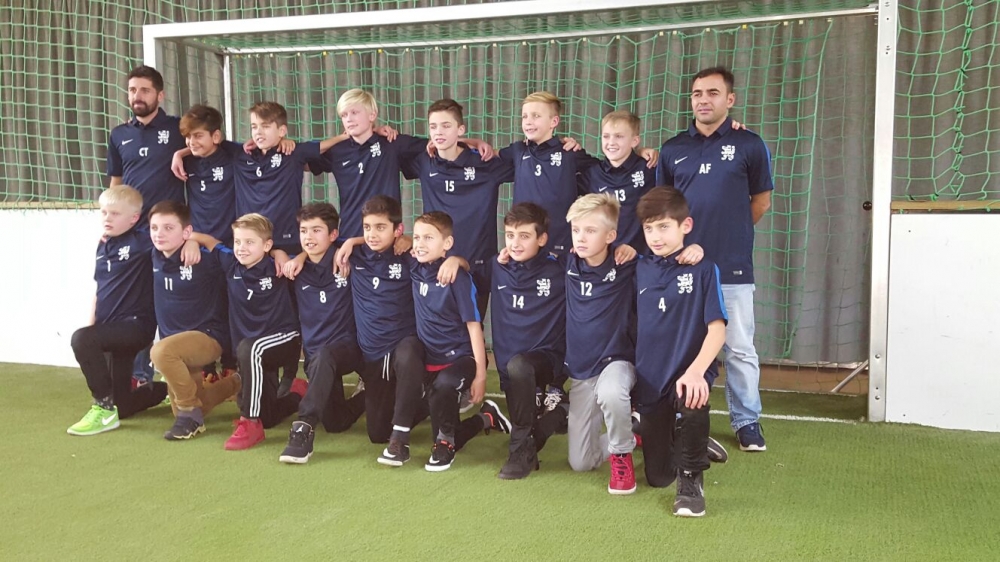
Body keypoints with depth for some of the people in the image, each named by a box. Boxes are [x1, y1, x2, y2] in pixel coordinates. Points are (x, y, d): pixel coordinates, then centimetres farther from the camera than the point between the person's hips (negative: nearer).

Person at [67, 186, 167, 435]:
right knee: (120, 406, 8)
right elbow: (100, 290, 19)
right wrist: (92, 322, 12)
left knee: (81, 339, -32)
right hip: (114, 328, 7)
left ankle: (104, 409, -18)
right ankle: (166, 389, 36)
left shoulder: (142, 241, -9)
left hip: (136, 324, -7)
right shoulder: (103, 245, 11)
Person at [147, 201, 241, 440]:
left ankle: (190, 411, -16)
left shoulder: (204, 258, -18)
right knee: (181, 412, 14)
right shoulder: (156, 257, -2)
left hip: (209, 336, -7)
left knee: (161, 352, -38)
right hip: (177, 343, 8)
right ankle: (237, 383, 38)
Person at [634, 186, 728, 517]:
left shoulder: (703, 269, -8)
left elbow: (717, 329, -15)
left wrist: (696, 371, -28)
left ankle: (692, 479, -14)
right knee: (657, 477, 7)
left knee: (691, 403, -39)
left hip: (688, 374, -4)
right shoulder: (640, 270, 5)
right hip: (650, 380, 4)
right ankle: (687, 442, 40)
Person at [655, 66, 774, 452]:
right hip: (683, 264, 3)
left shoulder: (749, 145, 2)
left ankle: (747, 422, 16)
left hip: (733, 268, -2)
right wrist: (682, 242, 2)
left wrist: (729, 233, 9)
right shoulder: (673, 149, 9)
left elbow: (761, 203, 9)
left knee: (739, 349, 3)